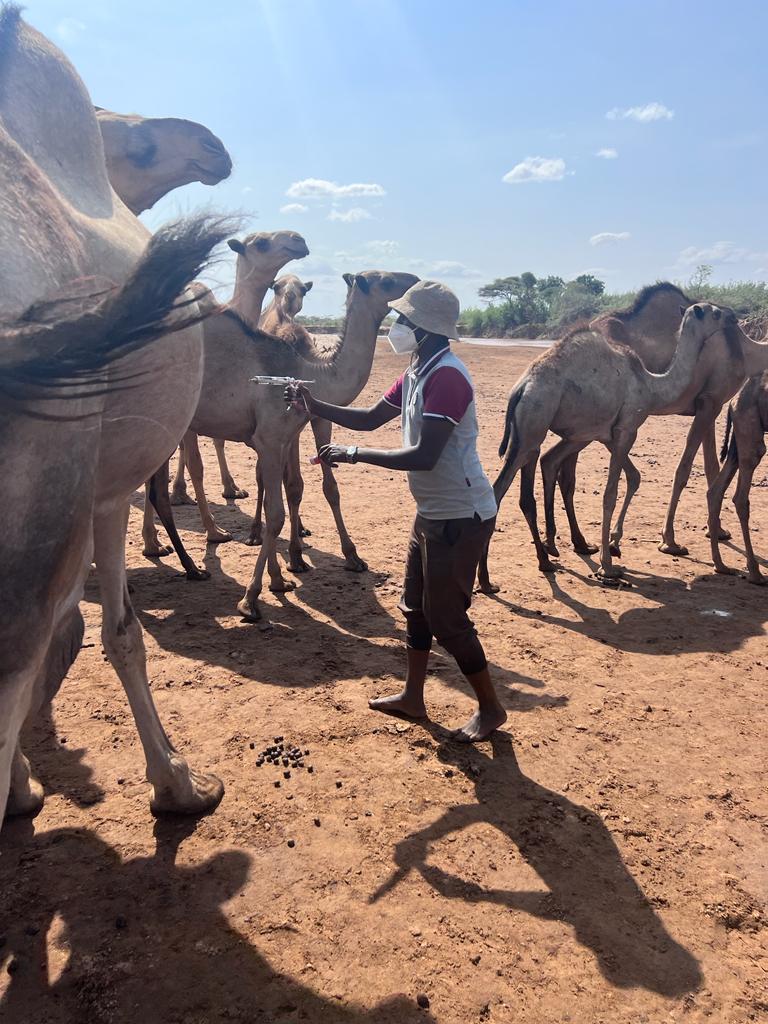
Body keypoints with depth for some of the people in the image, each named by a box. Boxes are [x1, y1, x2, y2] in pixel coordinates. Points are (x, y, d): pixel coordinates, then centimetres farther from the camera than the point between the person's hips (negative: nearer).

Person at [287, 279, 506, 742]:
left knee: (446, 617, 0)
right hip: (432, 511, 10)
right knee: (416, 605, 18)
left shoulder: (446, 376, -22)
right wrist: (315, 406, 4)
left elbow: (424, 456, -28)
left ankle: (491, 708, 18)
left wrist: (354, 454, -21)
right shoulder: (416, 373, 9)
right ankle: (413, 697, 34)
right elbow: (370, 418, 17)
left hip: (461, 516, -10)